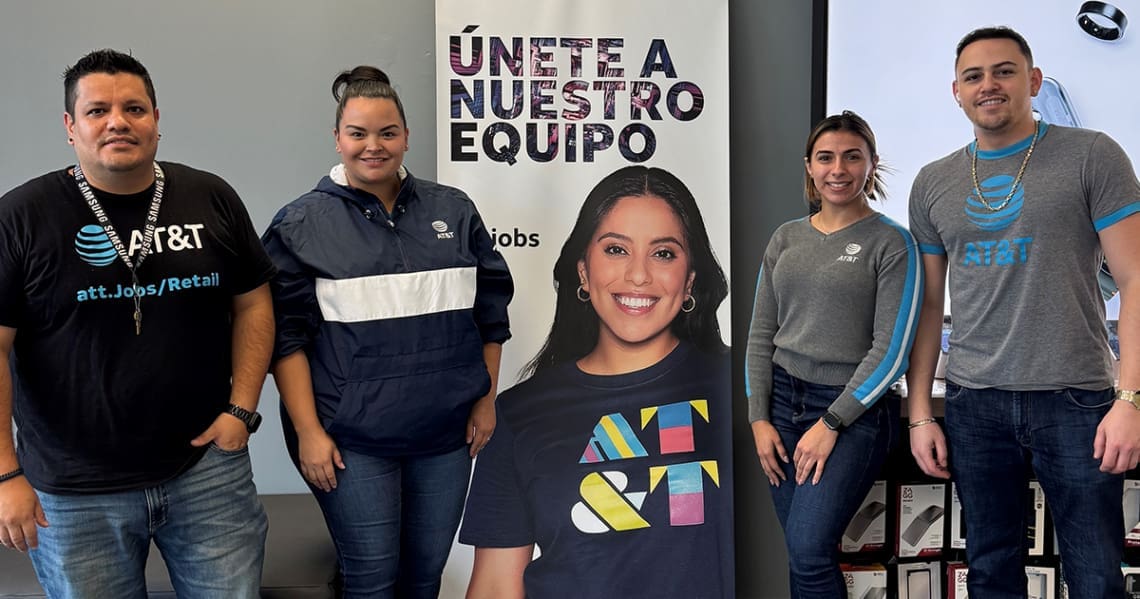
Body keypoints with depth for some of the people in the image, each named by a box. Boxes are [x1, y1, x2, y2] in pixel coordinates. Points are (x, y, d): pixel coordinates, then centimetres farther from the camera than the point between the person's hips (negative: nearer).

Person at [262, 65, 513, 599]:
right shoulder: (301, 225, -2)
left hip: (445, 434, 3)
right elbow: (286, 335, -4)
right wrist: (308, 431, -9)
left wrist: (485, 401, 8)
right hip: (350, 439, -3)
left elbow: (490, 312, 11)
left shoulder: (454, 211, 7)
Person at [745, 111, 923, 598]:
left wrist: (831, 423, -13)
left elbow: (891, 349, -10)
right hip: (782, 401, 5)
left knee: (809, 551, -13)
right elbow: (762, 334, 9)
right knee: (800, 553, 8)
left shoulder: (891, 243, -5)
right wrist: (759, 418, 2)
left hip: (854, 410, -4)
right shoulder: (785, 238, 9)